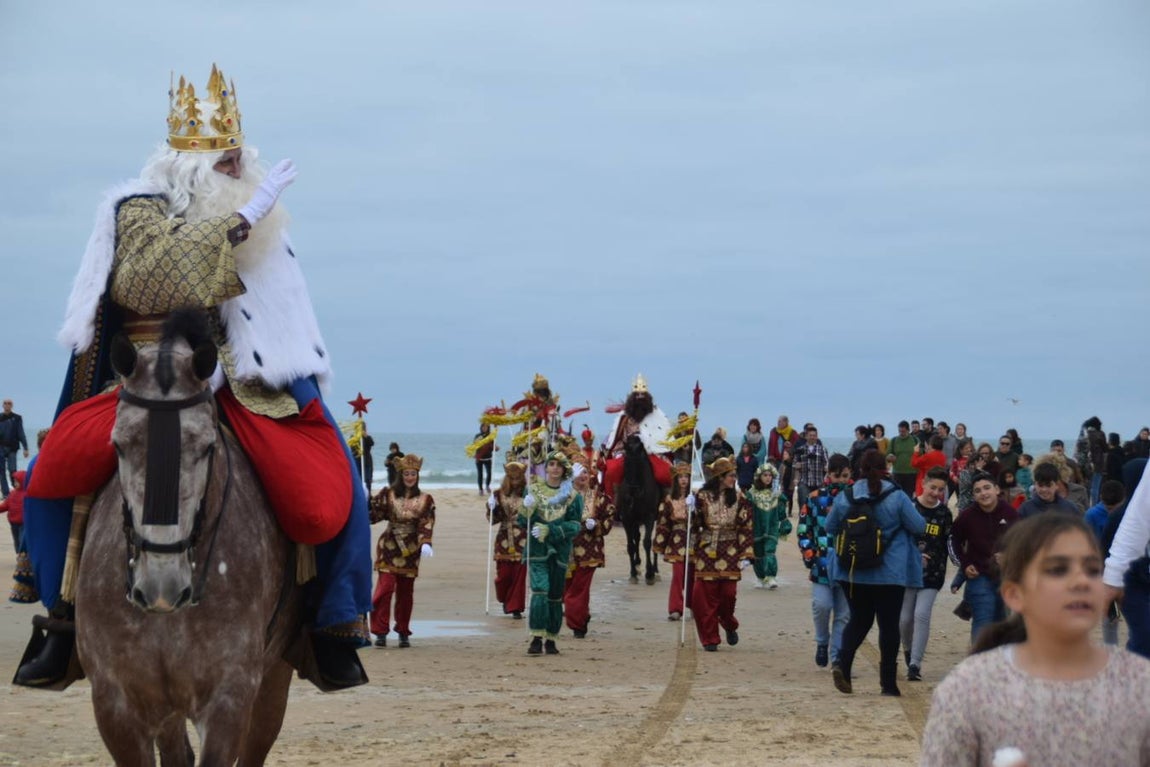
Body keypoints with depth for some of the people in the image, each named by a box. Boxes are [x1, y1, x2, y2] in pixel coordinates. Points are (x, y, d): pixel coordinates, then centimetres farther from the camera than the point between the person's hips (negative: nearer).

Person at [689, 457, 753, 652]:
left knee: (728, 593, -2)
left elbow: (746, 527, 4)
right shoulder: (702, 497, -2)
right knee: (706, 595, -3)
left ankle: (730, 626, 28)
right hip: (707, 550, -1)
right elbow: (694, 524, 0)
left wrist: (746, 554, 0)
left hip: (730, 553, 1)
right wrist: (691, 552, -6)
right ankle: (709, 638, 7)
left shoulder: (738, 498, 4)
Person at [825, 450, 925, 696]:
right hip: (890, 574, -3)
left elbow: (830, 527, 9)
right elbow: (919, 527, -5)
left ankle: (843, 663, -6)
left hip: (853, 572, 3)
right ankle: (888, 682, 8)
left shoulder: (845, 498, -3)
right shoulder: (897, 497, -12)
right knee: (889, 624, 6)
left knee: (859, 620, 17)